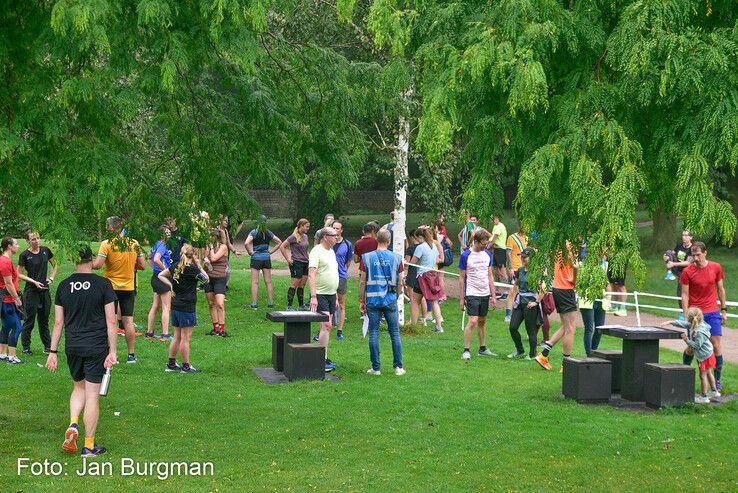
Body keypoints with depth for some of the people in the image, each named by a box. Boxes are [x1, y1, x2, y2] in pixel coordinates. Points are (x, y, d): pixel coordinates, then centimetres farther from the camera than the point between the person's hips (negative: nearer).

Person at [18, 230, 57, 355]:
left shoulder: (46, 251, 4)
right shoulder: (24, 255, -8)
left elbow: (54, 265, 19)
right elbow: (20, 274, -4)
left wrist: (51, 278, 4)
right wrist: (34, 282, -13)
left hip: (44, 290, 4)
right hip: (31, 291, -4)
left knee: (44, 319, 12)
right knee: (30, 320, 1)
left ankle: (47, 346, 19)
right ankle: (26, 347, 10)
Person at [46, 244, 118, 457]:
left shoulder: (64, 286, 2)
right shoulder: (103, 284, -7)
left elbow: (58, 322, 5)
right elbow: (111, 321, -8)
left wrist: (53, 352, 10)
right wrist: (112, 351, -4)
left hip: (72, 347, 3)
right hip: (96, 347, -3)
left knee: (79, 386, 24)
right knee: (92, 395, 3)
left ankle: (73, 425, 1)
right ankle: (89, 446, 9)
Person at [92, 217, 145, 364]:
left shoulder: (107, 244, -12)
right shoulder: (134, 243, 0)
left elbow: (98, 264, -19)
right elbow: (142, 265, 3)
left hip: (111, 287, -3)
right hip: (129, 288, 3)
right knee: (128, 321, 7)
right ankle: (131, 354, 10)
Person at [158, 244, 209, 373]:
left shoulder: (176, 267, 6)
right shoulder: (192, 269, -14)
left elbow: (161, 275, 15)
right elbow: (206, 279, -2)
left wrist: (171, 285, 8)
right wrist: (199, 265, 0)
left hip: (175, 305, 7)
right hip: (187, 307, -7)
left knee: (177, 337, 15)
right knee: (186, 338, -1)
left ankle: (171, 364, 19)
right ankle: (186, 366, 4)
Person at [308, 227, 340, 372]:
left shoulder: (331, 252, 16)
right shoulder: (316, 251, -11)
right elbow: (311, 274, -20)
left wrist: (336, 297, 22)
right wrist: (313, 296, -27)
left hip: (331, 294, 9)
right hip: (320, 295, -9)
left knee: (327, 326, 9)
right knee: (326, 325, -14)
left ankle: (323, 357, 15)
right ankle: (323, 360, -13)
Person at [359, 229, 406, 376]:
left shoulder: (367, 258, -2)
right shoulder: (396, 258, 0)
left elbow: (362, 282, -1)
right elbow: (400, 283, 4)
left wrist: (361, 300, 8)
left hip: (372, 301, 0)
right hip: (390, 300, 1)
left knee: (374, 333, 4)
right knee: (395, 333, 8)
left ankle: (376, 368, 5)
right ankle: (398, 367, 9)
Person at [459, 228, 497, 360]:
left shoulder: (487, 254, 6)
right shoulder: (466, 255, -9)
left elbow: (490, 276, 12)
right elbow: (461, 278, -4)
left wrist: (493, 296, 10)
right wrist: (461, 298, -5)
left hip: (485, 294, 5)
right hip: (472, 294, -5)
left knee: (482, 322, 13)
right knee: (472, 321, -13)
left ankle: (483, 349, 23)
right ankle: (466, 351, -8)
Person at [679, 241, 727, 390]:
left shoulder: (716, 268, 1)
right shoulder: (687, 272, -6)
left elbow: (720, 289, 11)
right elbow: (684, 295, -4)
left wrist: (724, 310, 10)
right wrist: (686, 318, -8)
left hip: (712, 312, 2)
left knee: (716, 345, -1)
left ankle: (717, 380, 8)